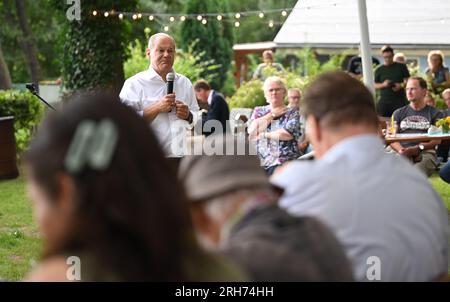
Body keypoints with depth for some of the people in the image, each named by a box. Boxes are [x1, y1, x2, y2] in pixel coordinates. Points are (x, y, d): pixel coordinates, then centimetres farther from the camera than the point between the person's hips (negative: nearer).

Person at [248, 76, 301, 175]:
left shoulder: (292, 113, 8)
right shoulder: (258, 111, 18)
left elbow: (288, 134, -10)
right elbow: (252, 131, -1)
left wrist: (263, 135, -2)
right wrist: (272, 115, 2)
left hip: (284, 162, -3)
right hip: (260, 162, 3)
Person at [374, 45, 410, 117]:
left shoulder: (401, 67, 9)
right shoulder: (379, 70, 12)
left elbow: (407, 80, 6)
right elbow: (374, 85, 11)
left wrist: (401, 85, -15)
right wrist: (383, 85, -9)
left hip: (399, 100, -1)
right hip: (384, 102, 1)